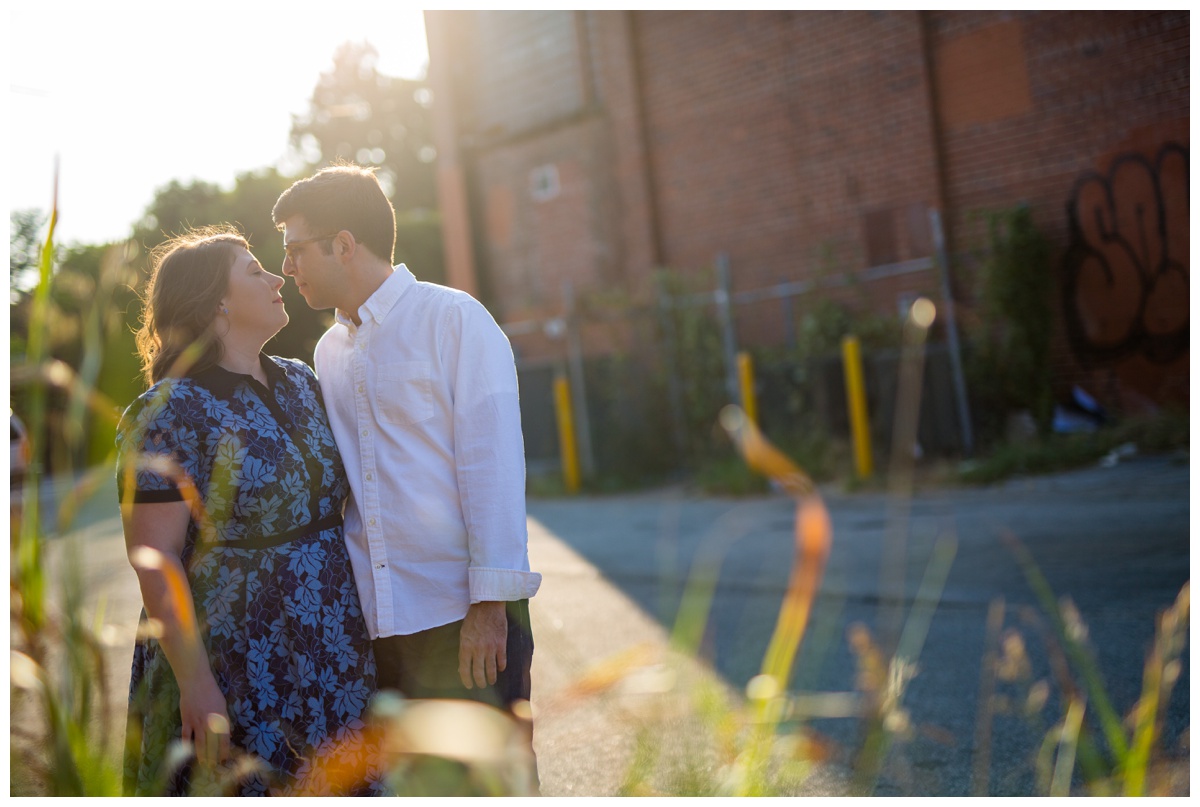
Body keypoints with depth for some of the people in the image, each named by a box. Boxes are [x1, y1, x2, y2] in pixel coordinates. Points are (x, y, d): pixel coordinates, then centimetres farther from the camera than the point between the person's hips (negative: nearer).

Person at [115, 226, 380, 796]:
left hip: (332, 659, 7)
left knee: (340, 787, 12)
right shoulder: (170, 413, -12)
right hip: (235, 675, -7)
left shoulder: (301, 382, 10)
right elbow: (155, 557, -15)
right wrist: (194, 679, -19)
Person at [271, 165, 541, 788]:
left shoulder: (454, 320, -4)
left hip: (460, 617, -6)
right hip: (370, 620, 6)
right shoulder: (328, 352, 16)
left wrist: (490, 603, -14)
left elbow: (492, 462, -9)